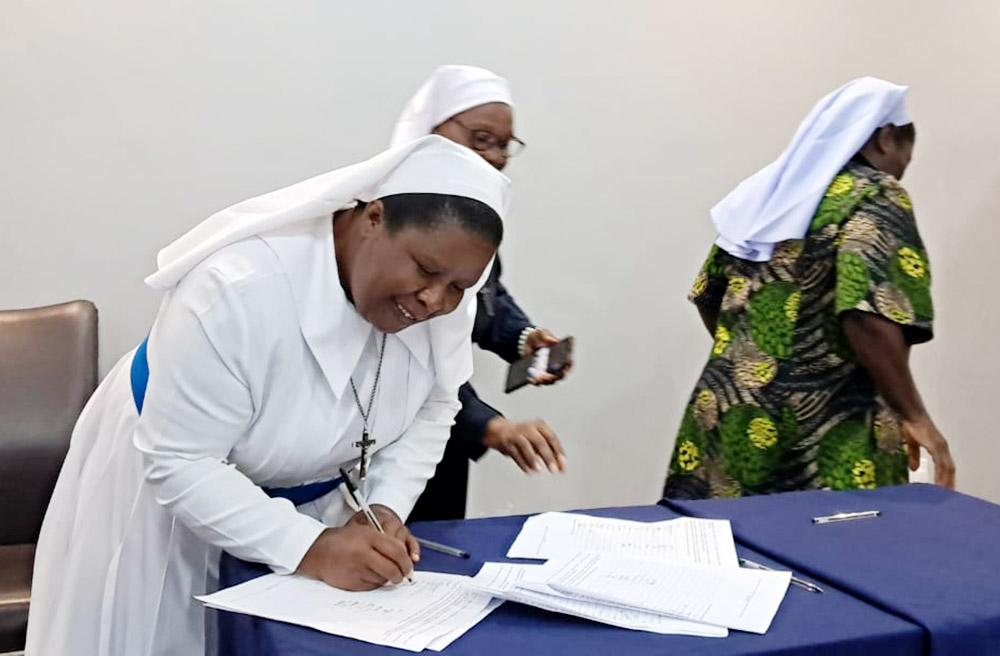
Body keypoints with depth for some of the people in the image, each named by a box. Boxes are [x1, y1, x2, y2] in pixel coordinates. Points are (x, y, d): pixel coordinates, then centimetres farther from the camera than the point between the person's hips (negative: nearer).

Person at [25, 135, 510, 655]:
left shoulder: (444, 295, -20)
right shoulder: (237, 290, -35)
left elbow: (431, 411, -4)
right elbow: (181, 463, -31)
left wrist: (385, 506, -20)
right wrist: (308, 548, -39)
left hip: (311, 499, 4)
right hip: (170, 492, -4)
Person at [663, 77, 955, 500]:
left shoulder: (767, 191, 12)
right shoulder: (875, 198, -8)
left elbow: (709, 297, 17)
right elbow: (869, 320, -21)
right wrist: (914, 416, -13)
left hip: (728, 415, 7)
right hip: (821, 431, -7)